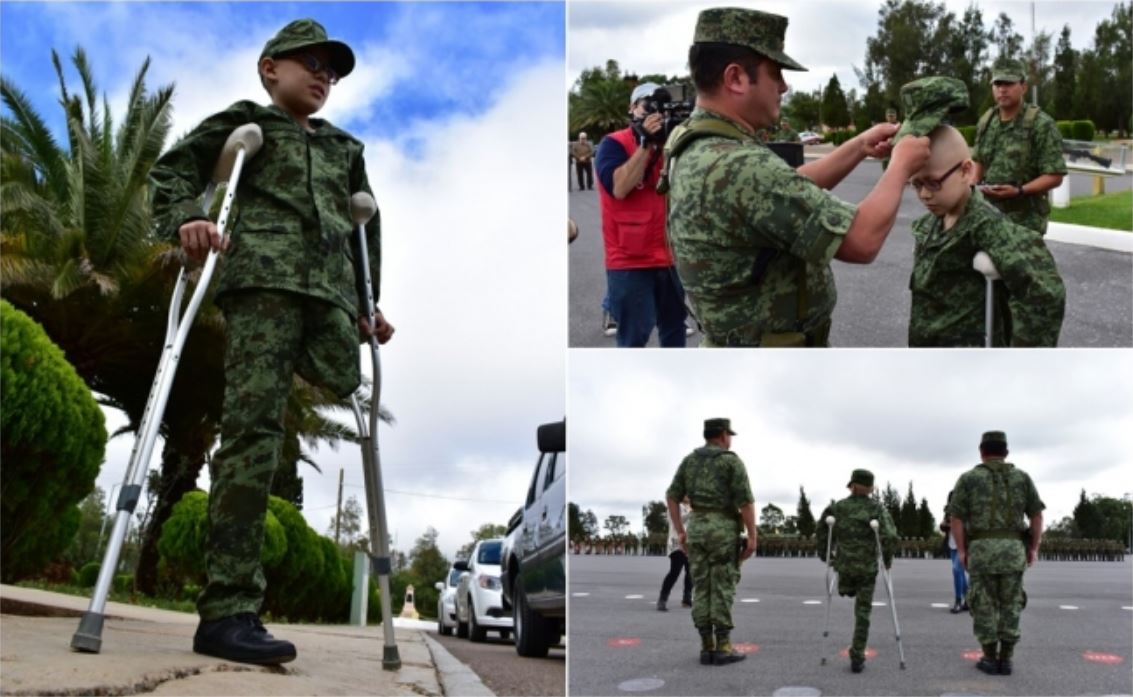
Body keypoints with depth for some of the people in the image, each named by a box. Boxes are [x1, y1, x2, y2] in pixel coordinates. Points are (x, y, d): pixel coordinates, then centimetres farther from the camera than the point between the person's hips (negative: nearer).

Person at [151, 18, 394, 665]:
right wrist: (188, 217, -6)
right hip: (264, 279, -5)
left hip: (331, 293, 6)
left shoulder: (345, 147, 32)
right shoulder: (247, 121, 20)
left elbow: (368, 226, 35)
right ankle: (229, 611, -22)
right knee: (254, 426, -18)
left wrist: (369, 304, 25)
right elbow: (174, 166, 15)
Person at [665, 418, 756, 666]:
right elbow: (746, 501, -12)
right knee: (723, 588, -2)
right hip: (724, 529, -5)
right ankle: (723, 648, -2)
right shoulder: (732, 461, -6)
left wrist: (680, 532, 10)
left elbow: (672, 496, 7)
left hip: (697, 528, 5)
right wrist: (752, 537, -9)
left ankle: (707, 648, 5)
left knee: (702, 588, 6)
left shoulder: (689, 460, 10)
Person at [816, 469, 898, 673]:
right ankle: (857, 658, 6)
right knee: (863, 613, 6)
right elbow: (890, 537, -17)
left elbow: (821, 533, 4)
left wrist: (826, 557, 16)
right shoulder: (877, 509, -6)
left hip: (843, 566, 1)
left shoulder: (837, 508, 1)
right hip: (868, 568, -1)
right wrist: (887, 560, -2)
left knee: (848, 591, 39)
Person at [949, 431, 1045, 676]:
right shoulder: (1022, 477, 8)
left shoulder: (968, 478, 2)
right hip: (1013, 550, 2)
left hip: (981, 550, -2)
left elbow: (956, 518, -4)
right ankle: (1005, 660, 9)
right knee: (1009, 605, 11)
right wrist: (1033, 549, 11)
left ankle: (990, 659, 9)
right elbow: (1037, 516, 4)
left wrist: (961, 551, 3)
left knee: (984, 605, 9)